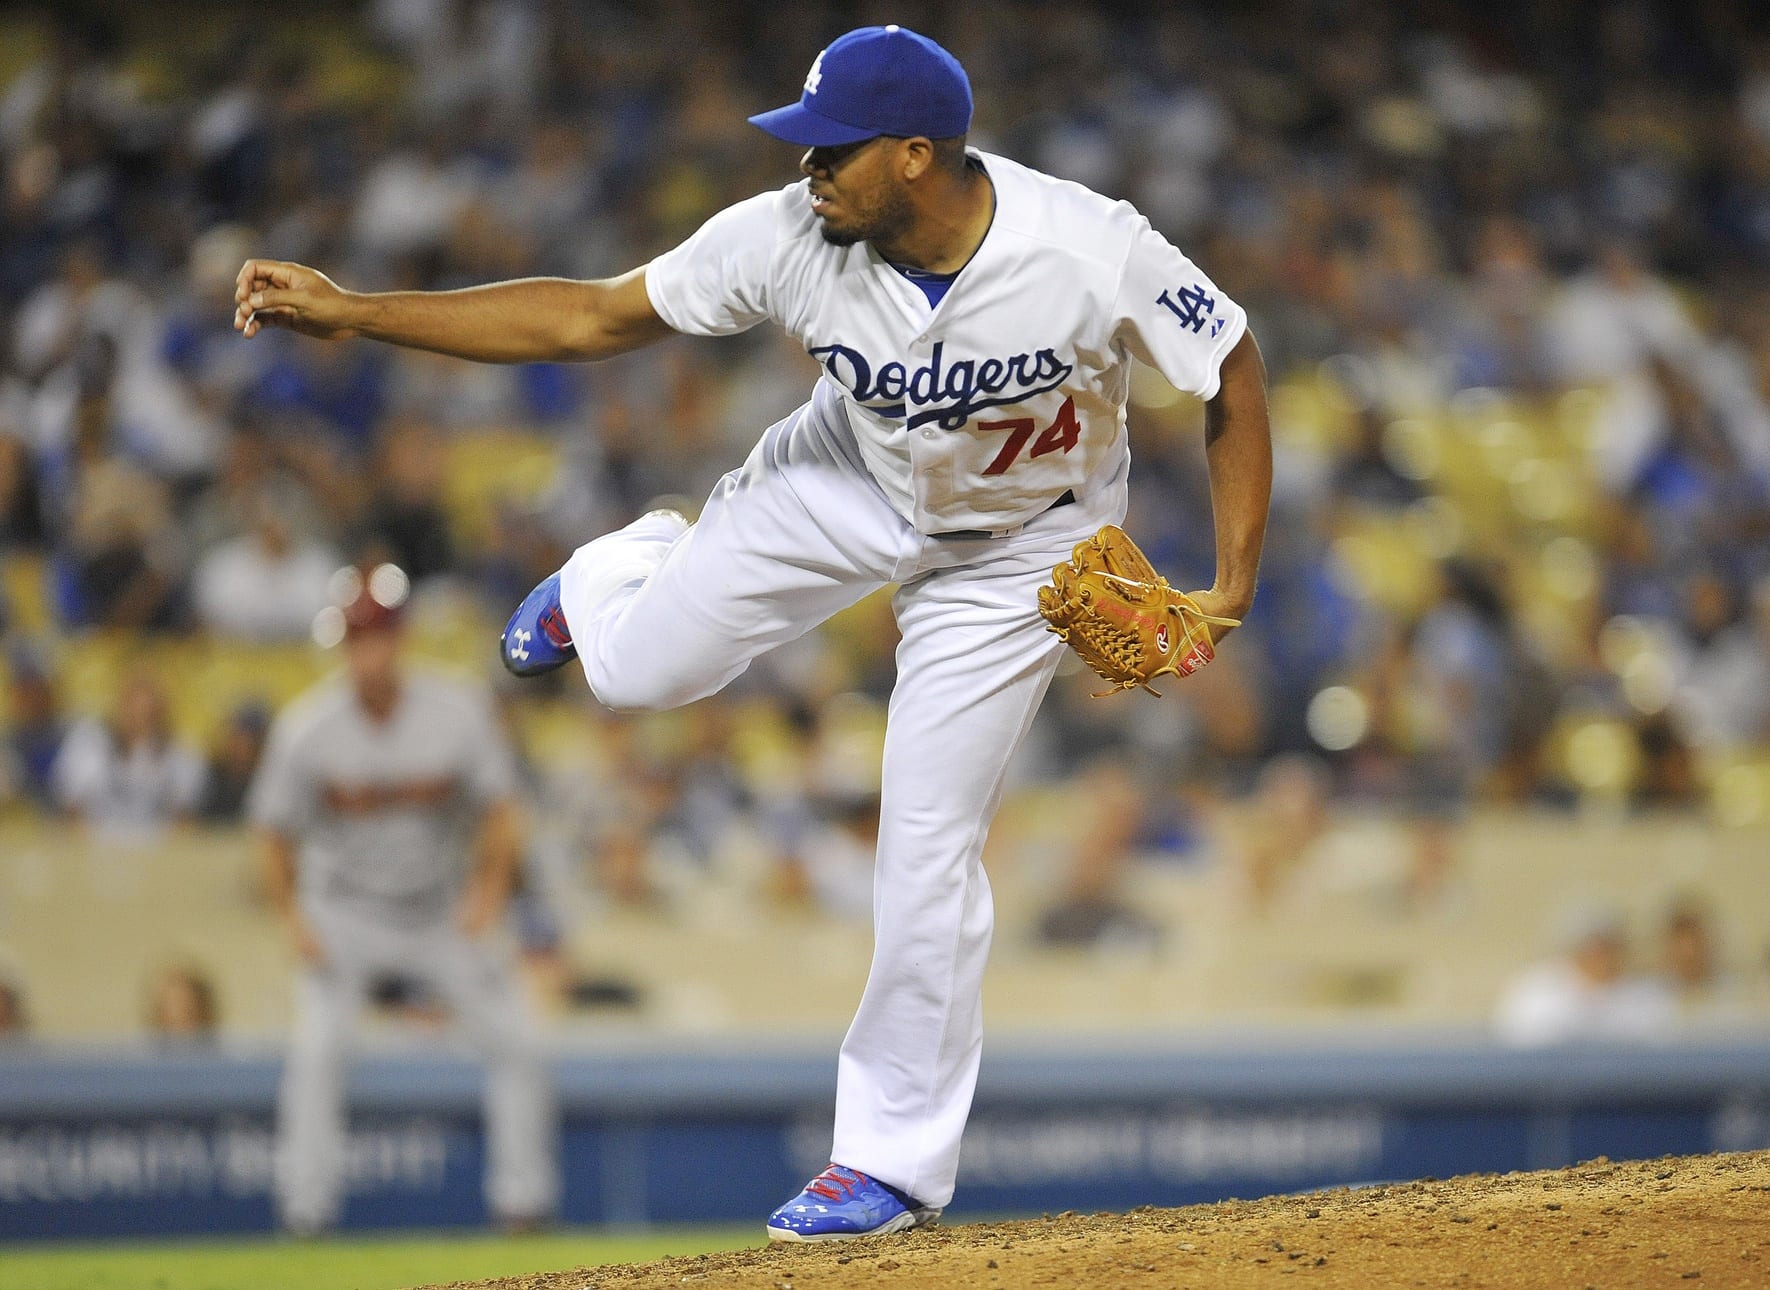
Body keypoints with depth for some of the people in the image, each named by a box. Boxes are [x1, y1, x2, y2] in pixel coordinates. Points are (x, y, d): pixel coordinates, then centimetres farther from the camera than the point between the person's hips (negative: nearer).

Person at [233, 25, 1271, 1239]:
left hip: (1019, 535, -3)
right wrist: (352, 311, -27)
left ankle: (897, 1157, 11)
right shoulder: (791, 239, -29)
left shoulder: (1096, 252, -37)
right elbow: (590, 317, -21)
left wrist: (1233, 588, -26)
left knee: (927, 846, -7)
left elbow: (1236, 374, -22)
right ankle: (627, 570, 38)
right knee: (637, 669, -3)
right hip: (854, 477, 3)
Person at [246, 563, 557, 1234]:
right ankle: (305, 1215, -14)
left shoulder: (457, 712, -16)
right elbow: (277, 833, -7)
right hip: (344, 917, -2)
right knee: (315, 1049, -20)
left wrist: (487, 894, -19)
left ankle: (524, 1203, 9)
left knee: (516, 1045, -3)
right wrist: (294, 920, -16)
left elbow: (499, 813, -7)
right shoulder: (307, 727, -18)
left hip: (444, 915, 2)